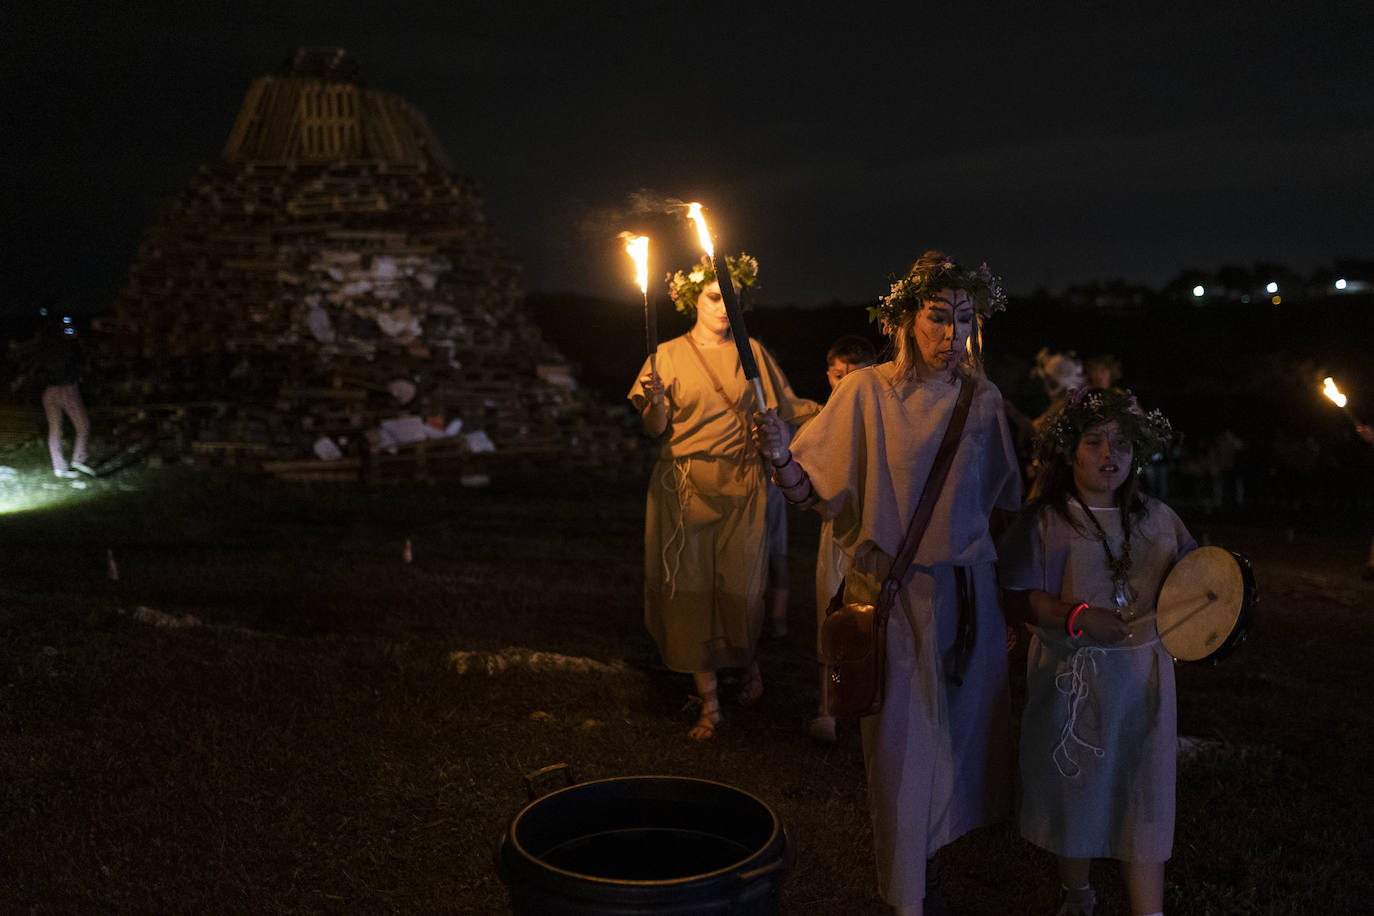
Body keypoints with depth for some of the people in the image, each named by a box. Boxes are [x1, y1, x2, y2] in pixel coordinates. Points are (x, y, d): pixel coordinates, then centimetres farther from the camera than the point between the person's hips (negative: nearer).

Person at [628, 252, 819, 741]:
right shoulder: (670, 355, 4)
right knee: (691, 589, -1)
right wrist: (655, 401, -19)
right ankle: (708, 703, 10)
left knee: (740, 587, 0)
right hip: (685, 489, 0)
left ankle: (748, 664, 33)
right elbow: (655, 429, 1)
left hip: (741, 487, 1)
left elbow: (786, 406, 9)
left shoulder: (751, 352, 8)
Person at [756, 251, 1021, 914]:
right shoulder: (865, 392, -8)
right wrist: (782, 460, -30)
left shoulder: (982, 399, 3)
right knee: (902, 739, 1)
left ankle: (941, 839, 43)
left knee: (964, 723, 15)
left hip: (966, 590, 4)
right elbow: (820, 493, -10)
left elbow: (1004, 501, 11)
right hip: (891, 592, -3)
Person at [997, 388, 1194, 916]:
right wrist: (1078, 616, -24)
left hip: (1143, 674, 3)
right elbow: (1018, 596, -10)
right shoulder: (1046, 520, -5)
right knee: (1074, 792, 10)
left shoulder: (1158, 518, 8)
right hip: (1073, 677, -3)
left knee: (1144, 797, 3)